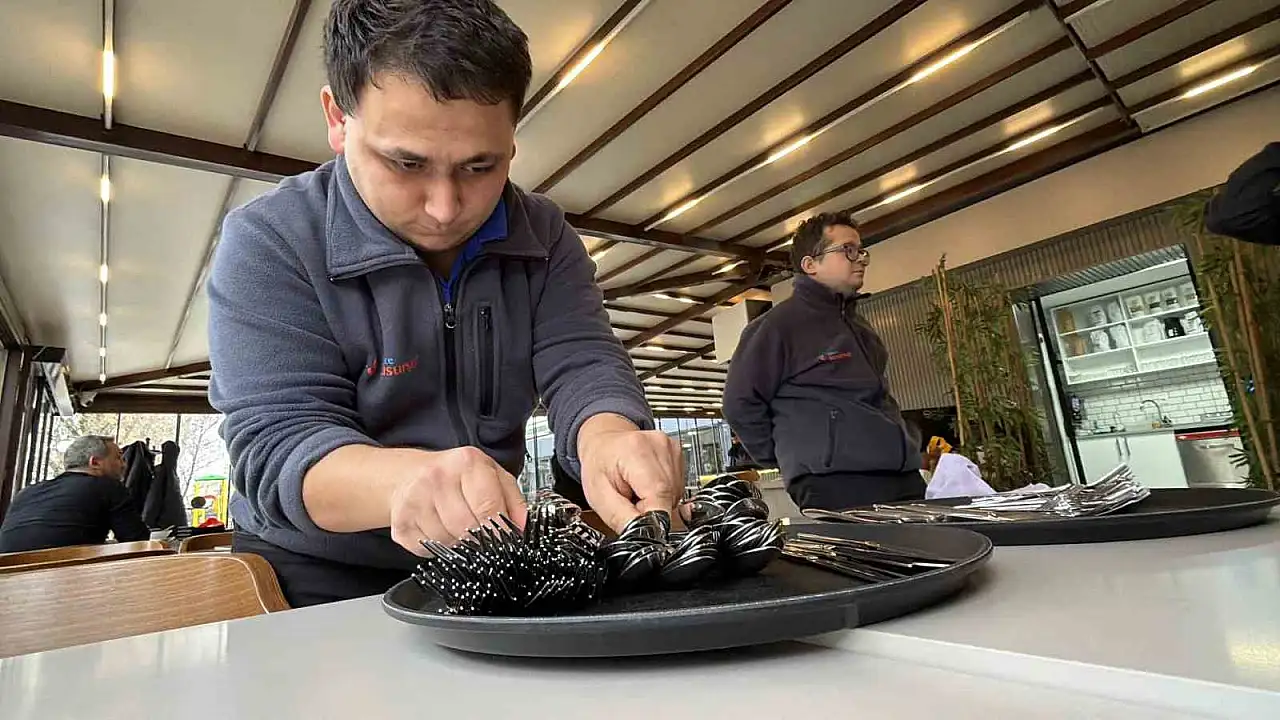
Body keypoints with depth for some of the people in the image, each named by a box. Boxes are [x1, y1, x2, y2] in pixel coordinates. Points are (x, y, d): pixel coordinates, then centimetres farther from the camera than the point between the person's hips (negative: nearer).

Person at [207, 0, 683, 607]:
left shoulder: (544, 237, -1)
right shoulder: (268, 243, -10)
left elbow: (582, 365, -10)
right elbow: (278, 442, -17)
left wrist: (608, 439, -33)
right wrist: (408, 478, -38)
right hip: (320, 582, -1)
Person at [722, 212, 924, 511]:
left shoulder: (859, 326, 21)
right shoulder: (779, 324, -7)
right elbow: (740, 402, -9)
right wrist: (796, 458, -1)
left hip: (905, 481, 9)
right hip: (838, 491, -8)